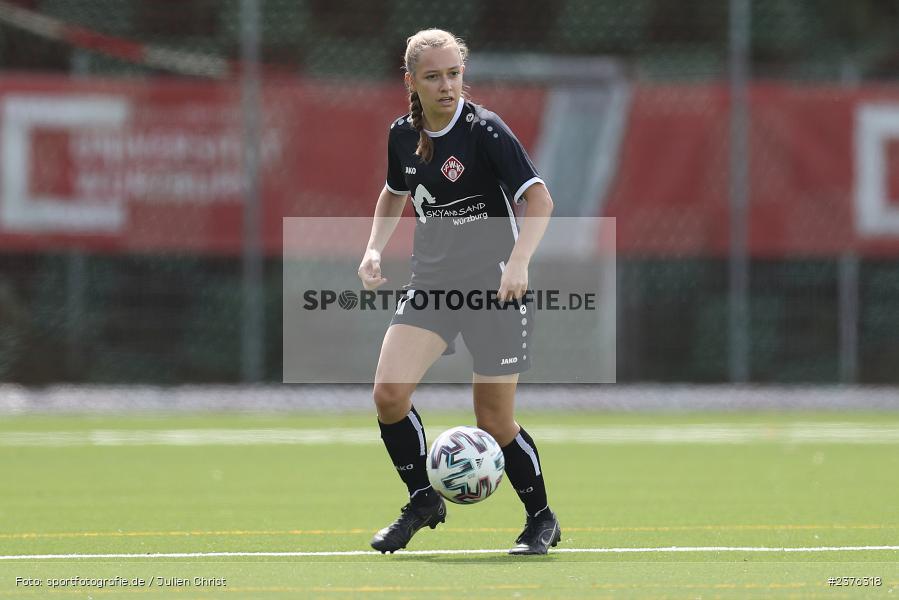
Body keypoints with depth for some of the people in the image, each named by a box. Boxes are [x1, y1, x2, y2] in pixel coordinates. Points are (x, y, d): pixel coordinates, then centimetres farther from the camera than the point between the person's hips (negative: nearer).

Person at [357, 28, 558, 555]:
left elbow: (540, 199, -21)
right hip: (431, 282, 5)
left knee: (494, 421, -1)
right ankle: (424, 501, 5)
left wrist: (519, 260, -35)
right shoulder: (404, 135, 3)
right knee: (389, 392, -15)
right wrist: (375, 248, 8)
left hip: (495, 288, -5)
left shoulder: (484, 130, -15)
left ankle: (542, 518, 22)